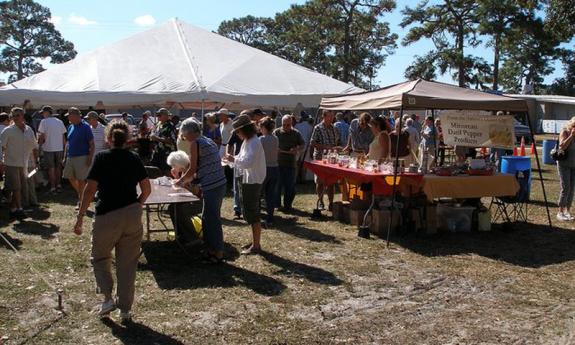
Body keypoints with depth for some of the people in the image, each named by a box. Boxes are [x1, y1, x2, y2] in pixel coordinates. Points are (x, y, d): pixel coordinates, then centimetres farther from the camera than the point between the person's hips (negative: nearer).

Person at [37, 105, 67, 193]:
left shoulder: (44, 122, -7)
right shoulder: (60, 122, 7)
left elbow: (41, 136, -10)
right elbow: (63, 136, 8)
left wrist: (40, 146, -1)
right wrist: (64, 147, 16)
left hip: (48, 148, -4)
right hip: (59, 148, 4)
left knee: (51, 168, 2)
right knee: (58, 167, 15)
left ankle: (53, 187, 3)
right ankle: (58, 185, 18)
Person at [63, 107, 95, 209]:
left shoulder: (85, 127, -9)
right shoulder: (70, 127, 12)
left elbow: (92, 144, -11)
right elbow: (68, 143, 19)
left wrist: (90, 158, -18)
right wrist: (65, 157, 14)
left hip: (81, 157, -7)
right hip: (70, 157, 7)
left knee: (81, 180, -2)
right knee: (70, 178, 10)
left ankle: (80, 201, 8)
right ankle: (81, 194, 30)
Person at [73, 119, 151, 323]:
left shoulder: (101, 158, -6)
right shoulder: (134, 159, 4)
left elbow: (90, 190, -10)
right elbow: (147, 190, 5)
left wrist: (80, 217, -4)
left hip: (106, 216, -3)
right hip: (132, 217, 3)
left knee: (100, 258, 21)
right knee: (127, 264, 11)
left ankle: (108, 298, 9)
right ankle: (125, 310, 16)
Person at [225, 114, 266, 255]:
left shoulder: (254, 143, -19)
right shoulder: (247, 142, 12)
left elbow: (248, 162, -28)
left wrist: (234, 160, -16)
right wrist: (234, 159, 2)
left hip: (253, 182, -10)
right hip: (248, 180, 10)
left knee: (253, 215, -3)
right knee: (249, 213, 17)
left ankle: (256, 246, 6)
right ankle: (254, 242, 28)